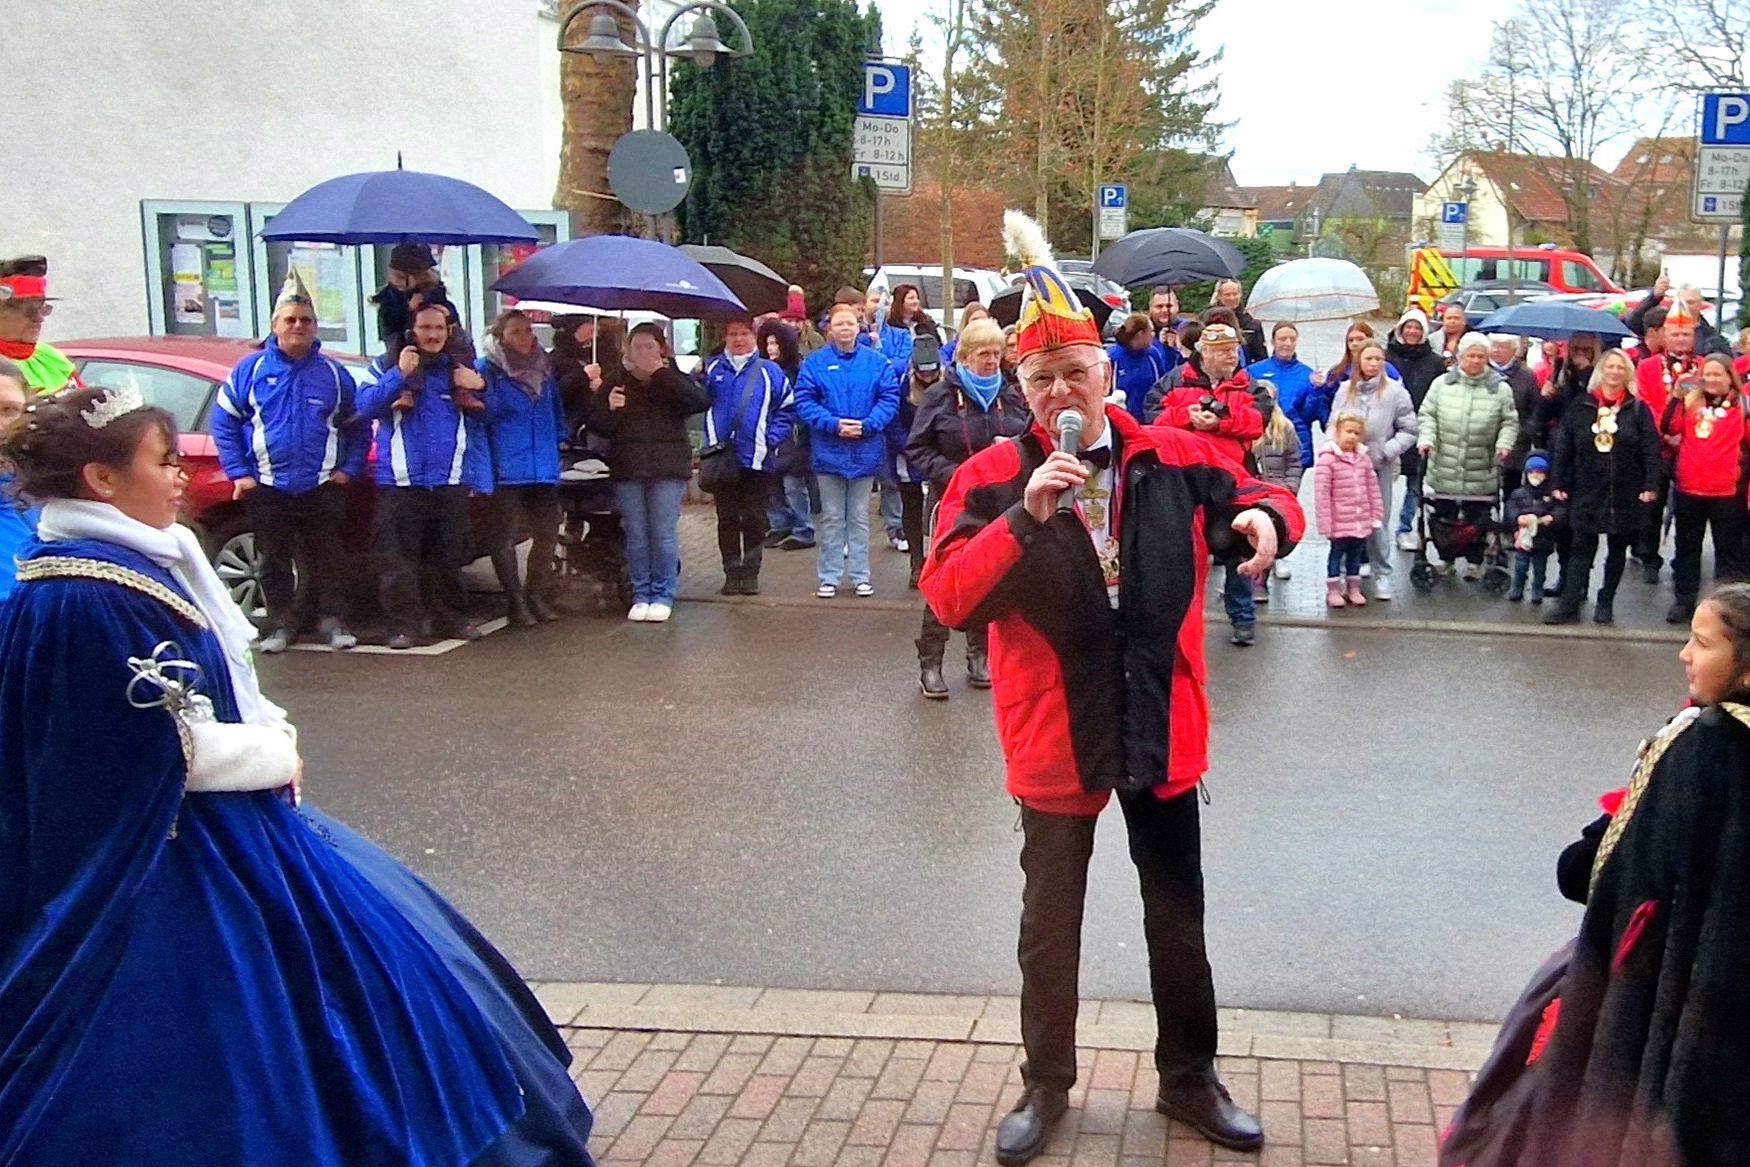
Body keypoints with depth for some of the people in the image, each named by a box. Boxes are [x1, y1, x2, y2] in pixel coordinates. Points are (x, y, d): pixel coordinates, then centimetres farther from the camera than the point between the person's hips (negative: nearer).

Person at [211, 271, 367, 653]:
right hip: (267, 487, 0)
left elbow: (358, 427, 10)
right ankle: (280, 625, 19)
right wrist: (238, 473, -4)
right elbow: (223, 422, 3)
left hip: (322, 487, 0)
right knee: (274, 560, 9)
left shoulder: (333, 372, 4)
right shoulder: (251, 369, 1)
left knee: (327, 558, 5)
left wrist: (349, 469, -1)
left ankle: (334, 622, 14)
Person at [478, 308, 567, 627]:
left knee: (547, 534, 9)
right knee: (505, 536, 0)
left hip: (544, 467, 6)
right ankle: (516, 599, 10)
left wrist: (561, 438, 12)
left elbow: (556, 408, 23)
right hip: (506, 468, -6)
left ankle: (536, 593, 26)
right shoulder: (486, 369, -4)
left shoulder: (543, 367, 15)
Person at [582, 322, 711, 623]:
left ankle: (663, 595, 10)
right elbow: (596, 424, 5)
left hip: (667, 467, -2)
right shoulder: (615, 381, 7)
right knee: (636, 536, 5)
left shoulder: (675, 380, 4)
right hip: (628, 469, 2)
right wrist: (609, 409, -17)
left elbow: (701, 401, -16)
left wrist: (663, 374, -18)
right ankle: (641, 595, 15)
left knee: (664, 534, -1)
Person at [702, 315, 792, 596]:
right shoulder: (713, 370, 6)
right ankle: (732, 572, 14)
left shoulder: (770, 371, 2)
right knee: (727, 519, 7)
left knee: (754, 519, 5)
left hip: (757, 459, -1)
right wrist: (711, 441, -8)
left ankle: (751, 572, 14)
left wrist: (771, 440, -8)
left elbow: (786, 410, 2)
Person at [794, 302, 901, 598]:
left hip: (866, 450, 0)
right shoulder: (815, 363, -2)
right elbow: (804, 401, -6)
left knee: (859, 517, 10)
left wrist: (867, 424, -18)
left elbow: (890, 398, -5)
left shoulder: (877, 362, 0)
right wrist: (833, 424, -19)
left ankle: (861, 576, 19)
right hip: (828, 450, 0)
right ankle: (829, 577, 16)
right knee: (831, 517, 9)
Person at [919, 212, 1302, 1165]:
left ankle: (1188, 1079, 38)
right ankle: (1046, 1086, 34)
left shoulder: (1176, 460, -3)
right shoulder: (992, 477, -9)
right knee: (1050, 925, 14)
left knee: (1178, 917, 17)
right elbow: (947, 599, -17)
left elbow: (1257, 495, 10)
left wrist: (1267, 516, -15)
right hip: (1054, 738, -2)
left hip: (1162, 733, 2)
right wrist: (1025, 519, -29)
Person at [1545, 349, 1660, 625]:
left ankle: (1606, 603, 19)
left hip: (1625, 494, 0)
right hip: (1586, 492, 0)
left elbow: (1651, 451, -4)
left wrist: (1651, 486, -13)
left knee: (1617, 549, 9)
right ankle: (1569, 604, -3)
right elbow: (1563, 448, 3)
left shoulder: (1638, 409, 1)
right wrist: (1557, 483, -2)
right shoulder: (1580, 406, 3)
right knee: (1581, 548, -1)